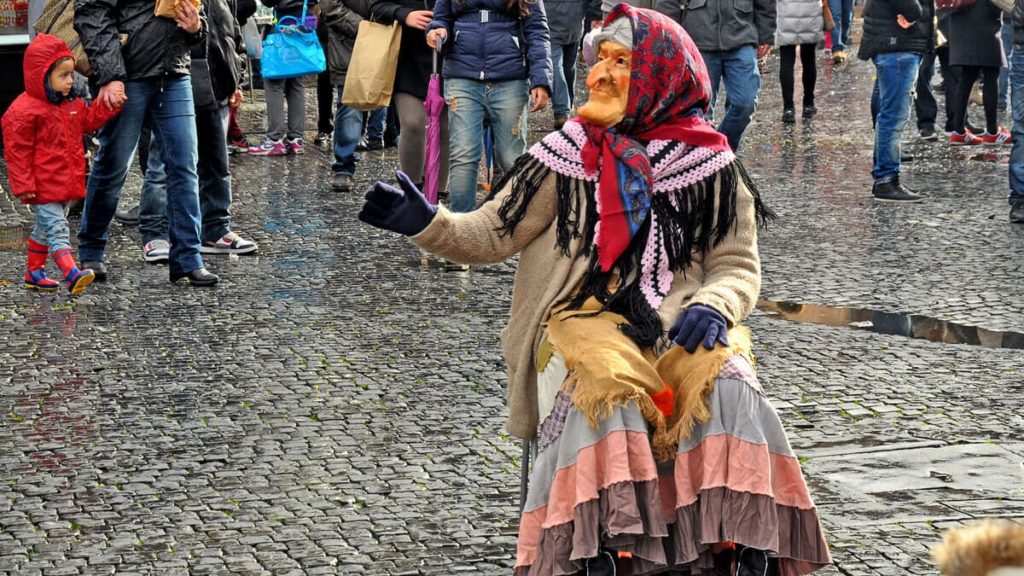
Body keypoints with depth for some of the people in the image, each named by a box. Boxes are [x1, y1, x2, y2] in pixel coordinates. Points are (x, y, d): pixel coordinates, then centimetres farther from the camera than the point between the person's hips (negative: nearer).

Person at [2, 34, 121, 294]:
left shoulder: (72, 104, 8)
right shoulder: (24, 110, -17)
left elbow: (89, 120, 23)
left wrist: (109, 104, 7)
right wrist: (23, 185, -17)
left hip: (66, 183, 9)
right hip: (43, 187, -8)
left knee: (45, 228, 19)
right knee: (56, 228, -16)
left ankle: (34, 273, 31)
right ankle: (72, 274, -29)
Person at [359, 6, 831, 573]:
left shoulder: (710, 166, 6)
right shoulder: (568, 155, 5)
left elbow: (738, 267, 7)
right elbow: (492, 235, 4)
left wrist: (711, 307, -15)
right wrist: (426, 223, -14)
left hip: (680, 328, 1)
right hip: (586, 322, -1)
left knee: (728, 387, -30)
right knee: (605, 395, -34)